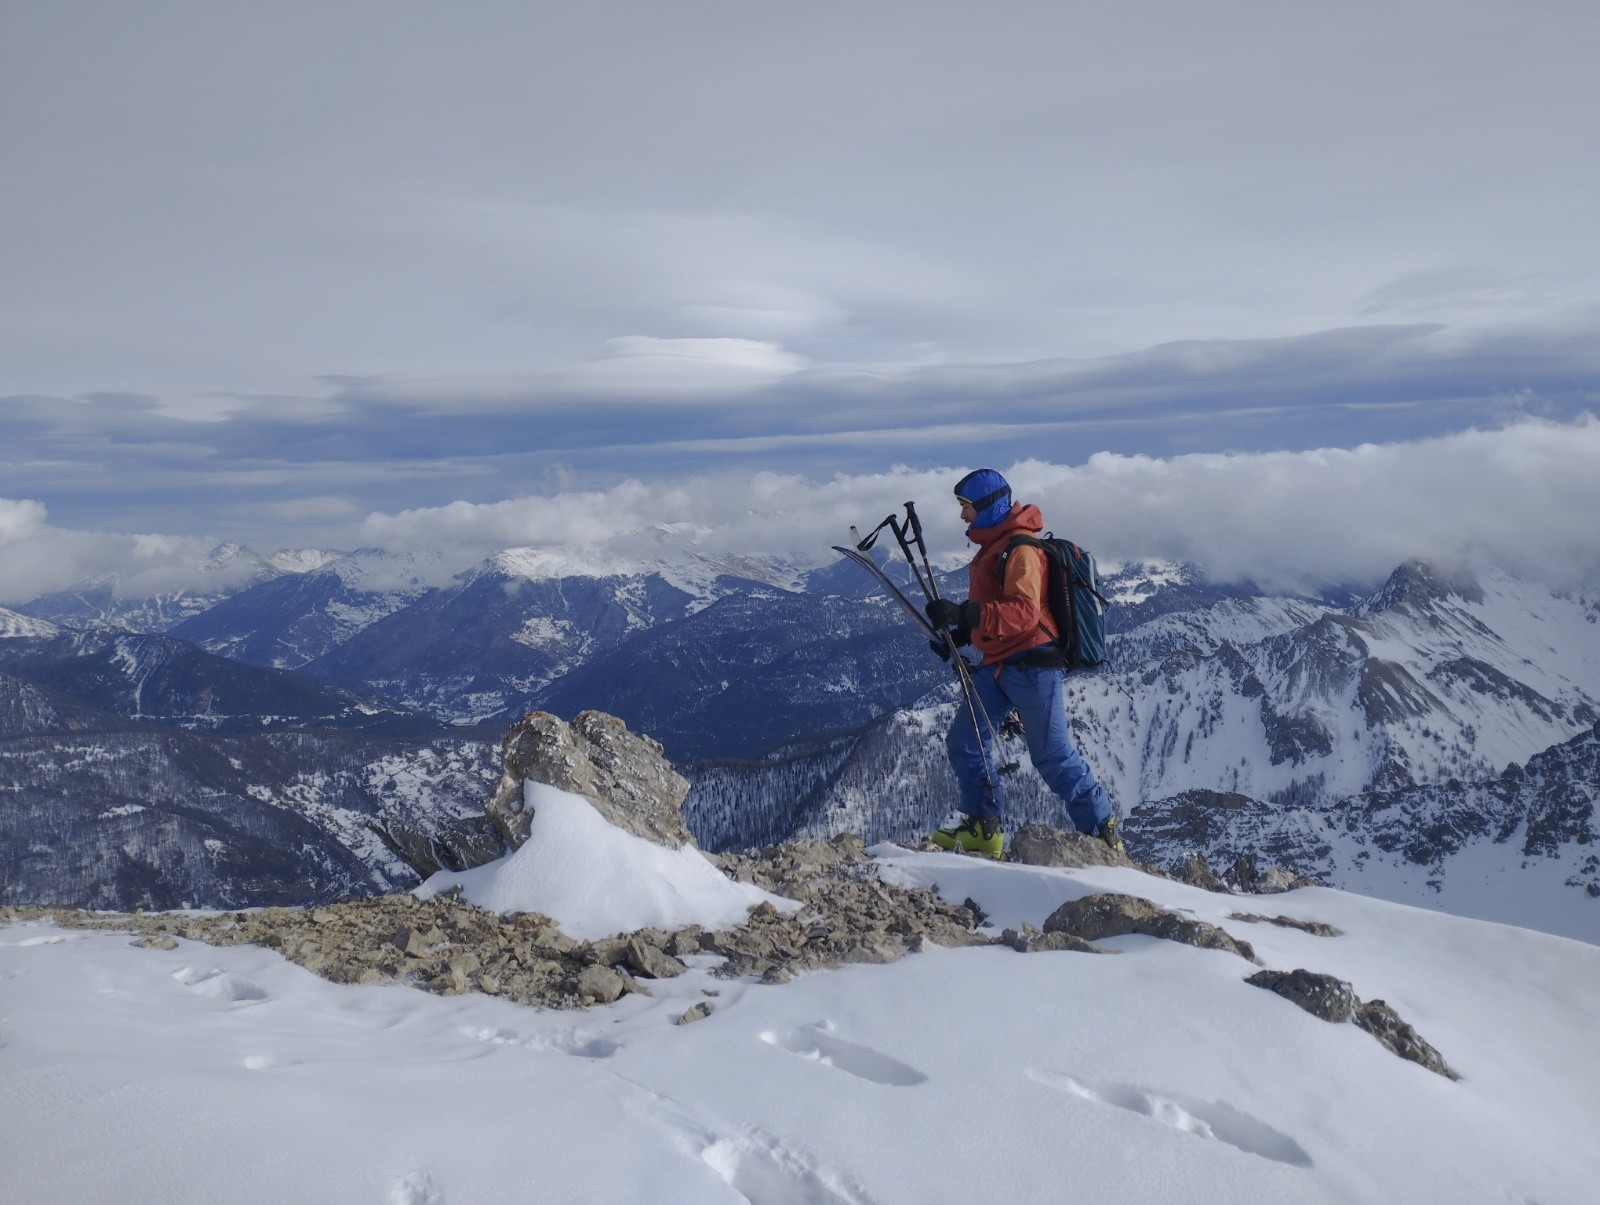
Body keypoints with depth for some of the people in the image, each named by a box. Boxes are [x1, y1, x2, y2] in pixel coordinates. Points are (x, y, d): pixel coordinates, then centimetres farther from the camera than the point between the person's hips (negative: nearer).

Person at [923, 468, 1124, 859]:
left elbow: (1024, 612, -28)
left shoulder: (1020, 548, -15)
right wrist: (957, 634, 12)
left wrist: (964, 614, -36)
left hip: (1032, 663, -10)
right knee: (964, 742, 6)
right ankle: (984, 828, 14)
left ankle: (1104, 832, 11)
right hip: (998, 665, 10)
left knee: (1052, 756, -3)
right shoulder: (992, 546, 16)